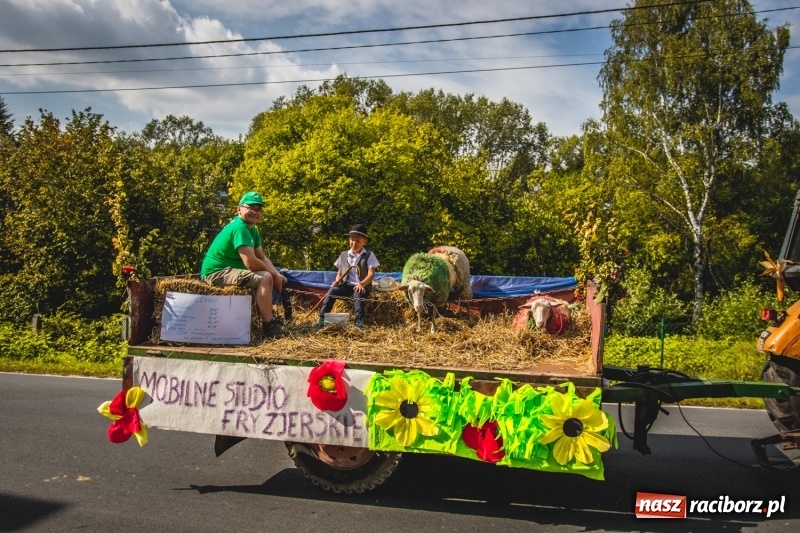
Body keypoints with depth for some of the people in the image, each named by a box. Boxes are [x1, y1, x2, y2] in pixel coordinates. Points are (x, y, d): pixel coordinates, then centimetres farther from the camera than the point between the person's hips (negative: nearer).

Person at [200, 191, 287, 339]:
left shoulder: (252, 230, 12)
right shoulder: (239, 228, -20)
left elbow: (262, 257, 13)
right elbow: (250, 262, -27)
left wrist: (277, 274, -5)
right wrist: (274, 274, -13)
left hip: (228, 270, 11)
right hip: (217, 273, -11)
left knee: (272, 276, 14)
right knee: (266, 278, -24)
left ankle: (268, 318, 17)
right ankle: (268, 327, -18)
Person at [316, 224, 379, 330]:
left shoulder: (369, 256, 2)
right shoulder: (343, 255, 13)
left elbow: (371, 274, -7)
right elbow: (339, 273, 17)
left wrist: (362, 284, -25)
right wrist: (337, 281, -8)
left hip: (362, 287, -3)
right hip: (346, 286, 3)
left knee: (358, 294, -37)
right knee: (332, 290, -25)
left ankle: (359, 321, -42)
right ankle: (322, 318, -26)